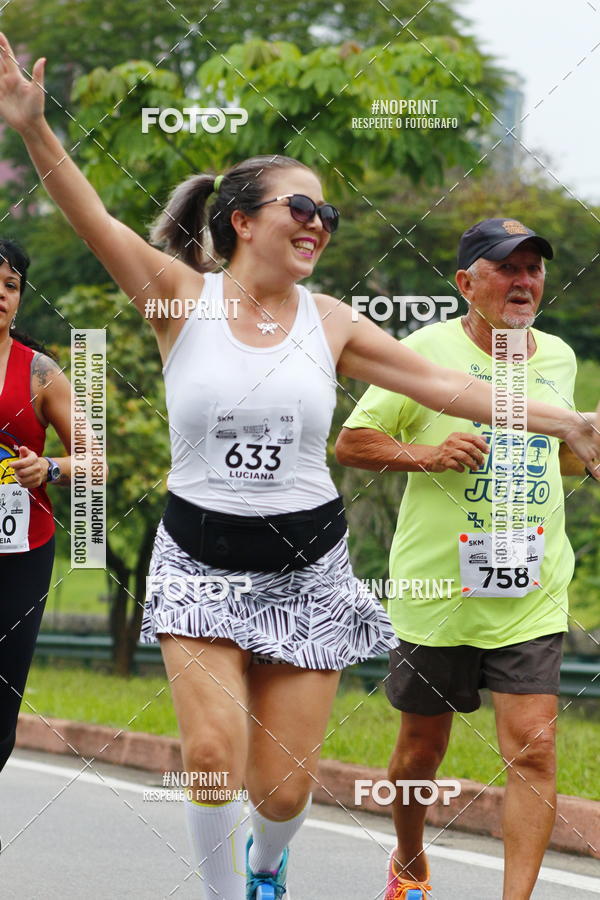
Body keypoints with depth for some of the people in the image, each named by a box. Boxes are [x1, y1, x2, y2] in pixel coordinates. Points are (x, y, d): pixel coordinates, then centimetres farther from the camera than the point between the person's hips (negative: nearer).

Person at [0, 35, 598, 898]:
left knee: (285, 786, 1)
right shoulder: (183, 297, -5)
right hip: (200, 560, -2)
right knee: (214, 754, -19)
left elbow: (445, 386, 5)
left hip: (305, 567, 2)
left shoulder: (329, 322, 3)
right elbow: (97, 222, -18)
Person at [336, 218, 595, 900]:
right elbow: (350, 443, -2)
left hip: (531, 595, 2)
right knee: (422, 744, 12)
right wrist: (427, 453, -18)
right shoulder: (425, 350, -5)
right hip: (438, 589, -2)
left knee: (533, 749, -12)